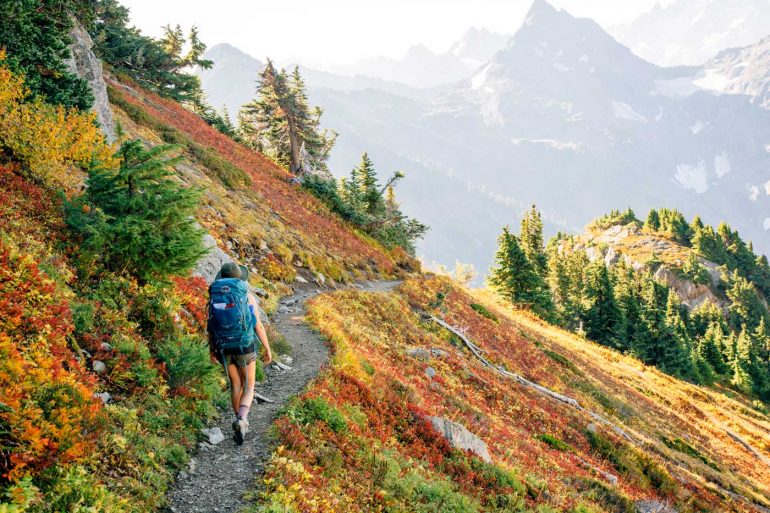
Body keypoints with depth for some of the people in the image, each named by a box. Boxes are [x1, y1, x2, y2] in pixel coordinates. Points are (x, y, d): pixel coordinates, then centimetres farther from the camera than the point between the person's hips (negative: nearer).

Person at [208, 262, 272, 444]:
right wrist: (268, 349, 3)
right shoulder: (248, 296, -9)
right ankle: (240, 421, -15)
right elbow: (258, 326, -8)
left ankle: (241, 423, 28)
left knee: (236, 384, 22)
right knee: (248, 387, 10)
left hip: (224, 348, 3)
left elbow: (210, 327, 4)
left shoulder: (214, 297, -1)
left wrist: (212, 349, 19)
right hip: (244, 346, -3)